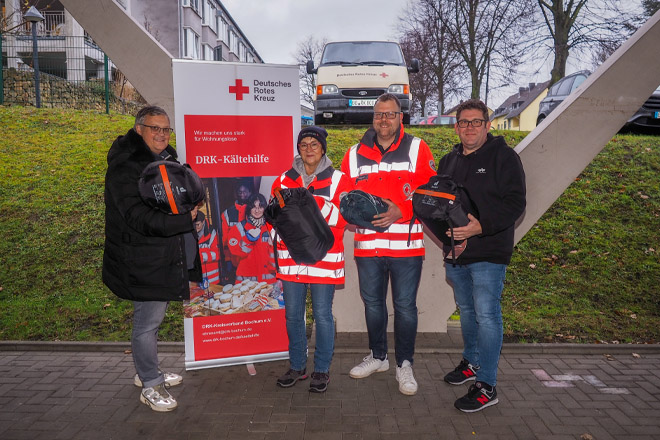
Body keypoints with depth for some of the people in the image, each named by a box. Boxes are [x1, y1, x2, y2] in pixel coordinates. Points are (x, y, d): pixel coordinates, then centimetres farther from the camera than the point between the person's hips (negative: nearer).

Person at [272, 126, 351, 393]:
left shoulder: (338, 180, 3)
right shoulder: (284, 180, 12)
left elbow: (342, 218, -7)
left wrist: (316, 203, -21)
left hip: (324, 257, -3)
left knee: (322, 315, 3)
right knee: (292, 314, 11)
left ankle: (322, 369, 20)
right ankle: (297, 366, 27)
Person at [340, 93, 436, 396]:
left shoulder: (417, 149, 0)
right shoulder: (355, 154, 9)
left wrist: (401, 210, -18)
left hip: (406, 245, -3)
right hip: (367, 244, 3)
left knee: (405, 307, 6)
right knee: (372, 303, 16)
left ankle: (404, 364, 25)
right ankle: (378, 356, 36)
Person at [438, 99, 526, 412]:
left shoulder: (503, 157, -6)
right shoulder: (449, 161, 14)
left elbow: (515, 204, -13)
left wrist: (481, 226, -26)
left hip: (488, 252, -6)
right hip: (455, 251, 7)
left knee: (487, 316, -5)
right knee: (467, 311, 19)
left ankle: (486, 386, 5)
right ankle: (471, 363, 37)